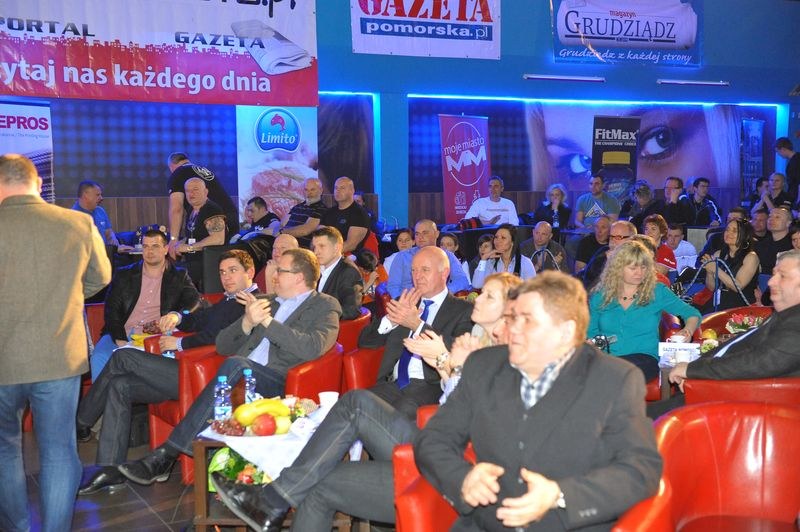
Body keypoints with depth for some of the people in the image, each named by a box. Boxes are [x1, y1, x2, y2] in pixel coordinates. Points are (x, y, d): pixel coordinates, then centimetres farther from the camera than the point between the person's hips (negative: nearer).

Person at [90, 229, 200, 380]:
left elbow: (195, 302, 2)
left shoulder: (179, 277, 14)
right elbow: (111, 309, 8)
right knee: (99, 358, -28)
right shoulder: (124, 275, 16)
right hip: (122, 334, 2)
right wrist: (120, 339, -9)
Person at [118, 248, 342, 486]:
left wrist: (267, 321, -9)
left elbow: (313, 348, -12)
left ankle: (167, 454, -30)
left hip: (280, 383, -5)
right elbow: (223, 346, 19)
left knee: (235, 364, -33)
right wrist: (248, 321, -1)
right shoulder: (266, 302, 27)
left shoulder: (325, 306, 10)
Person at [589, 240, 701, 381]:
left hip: (644, 357, -1)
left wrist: (687, 331, -12)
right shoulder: (600, 295, 13)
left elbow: (692, 314, 10)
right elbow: (590, 332, 19)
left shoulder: (656, 292, 10)